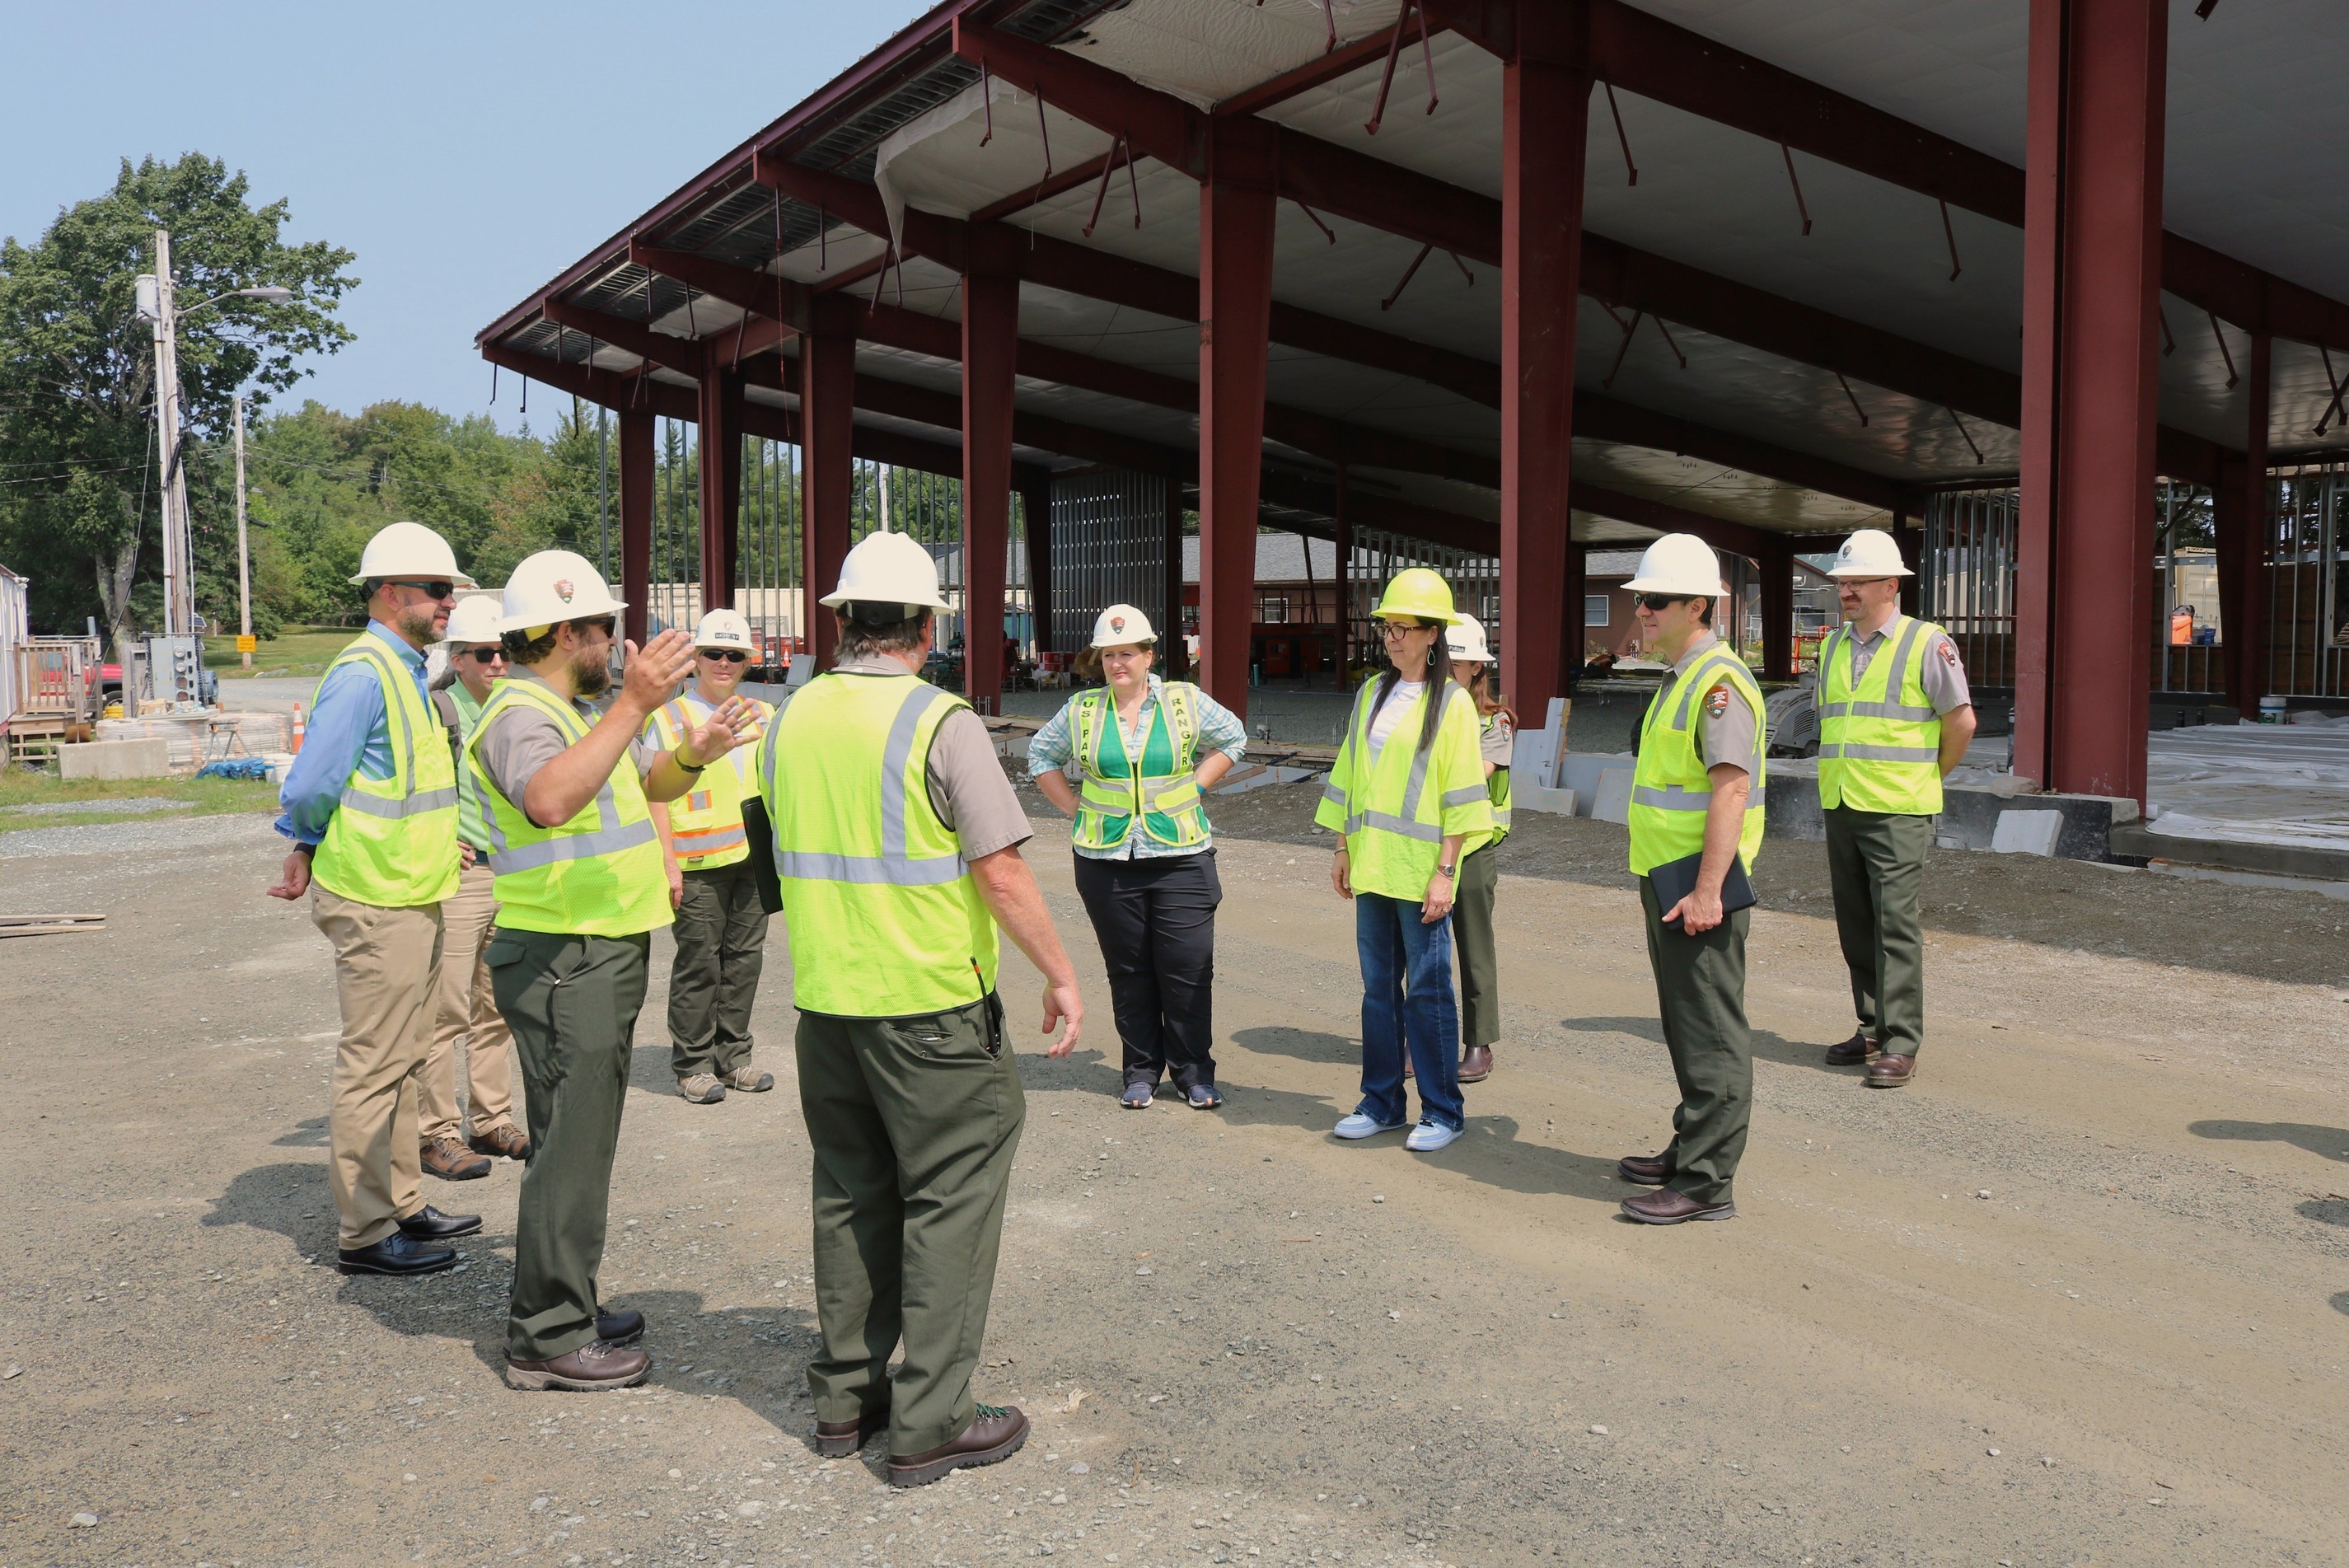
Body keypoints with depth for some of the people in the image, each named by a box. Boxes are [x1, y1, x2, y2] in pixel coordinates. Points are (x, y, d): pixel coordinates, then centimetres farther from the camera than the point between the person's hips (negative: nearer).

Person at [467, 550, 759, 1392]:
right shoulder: (521, 714, -17)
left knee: (580, 1138, 18)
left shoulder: (575, 712, 15)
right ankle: (548, 1339, 4)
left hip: (599, 956, 11)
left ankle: (564, 1304, 30)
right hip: (563, 962, -11)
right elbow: (549, 800, -39)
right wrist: (633, 705, -44)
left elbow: (649, 782, 21)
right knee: (571, 1143, -5)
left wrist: (693, 752, 0)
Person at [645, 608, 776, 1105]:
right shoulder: (670, 718, -2)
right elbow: (654, 796, -7)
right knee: (698, 964, 0)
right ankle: (692, 1064, 11)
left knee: (744, 959, 9)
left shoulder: (761, 715, 14)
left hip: (754, 859, 5)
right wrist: (668, 864, -13)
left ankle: (733, 1057, 20)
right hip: (699, 864, -5)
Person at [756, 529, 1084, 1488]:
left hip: (825, 1001, 6)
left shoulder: (792, 719, 5)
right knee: (948, 1202, 4)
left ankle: (844, 1394, 26)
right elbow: (1003, 873, -16)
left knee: (851, 1195, 17)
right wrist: (1060, 976, -7)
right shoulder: (941, 723, -14)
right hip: (932, 1004, -6)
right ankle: (928, 1423, 9)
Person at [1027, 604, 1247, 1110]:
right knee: (1128, 971, 7)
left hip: (1181, 857, -1)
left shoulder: (1186, 701, 2)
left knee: (1188, 968, -3)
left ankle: (1194, 1072, 11)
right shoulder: (1081, 709, 5)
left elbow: (1233, 737, 16)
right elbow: (1041, 754, 18)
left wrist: (1194, 787, 5)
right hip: (1106, 860, 1)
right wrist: (1074, 806, 7)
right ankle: (1141, 1071, 19)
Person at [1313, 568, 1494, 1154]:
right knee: (1379, 986, 10)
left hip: (1422, 870, -5)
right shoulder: (1373, 695, 12)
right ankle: (1382, 1101, 20)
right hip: (1371, 866, 5)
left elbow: (1460, 795, -8)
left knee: (1427, 989, -1)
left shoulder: (1452, 703, -5)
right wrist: (1343, 849, 12)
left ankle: (1442, 1112, 9)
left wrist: (1444, 871, -13)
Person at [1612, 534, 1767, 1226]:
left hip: (1698, 889, -10)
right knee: (1687, 1028, 17)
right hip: (1666, 881, 10)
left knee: (1710, 1034, -4)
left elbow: (1732, 789, -24)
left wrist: (1706, 891, -27)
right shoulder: (1679, 678, 16)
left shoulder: (1718, 682, -16)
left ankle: (1706, 1182, 1)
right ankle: (1691, 1151, 29)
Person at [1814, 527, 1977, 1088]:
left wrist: (1930, 776, 7)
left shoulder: (1927, 643, -6)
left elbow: (1961, 721, -2)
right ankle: (1871, 1030, 21)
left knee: (1897, 926, -7)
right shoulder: (1832, 645, 12)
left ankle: (1901, 1046, -3)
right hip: (1840, 808, 6)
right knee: (1855, 926, 10)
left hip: (1897, 811, -6)